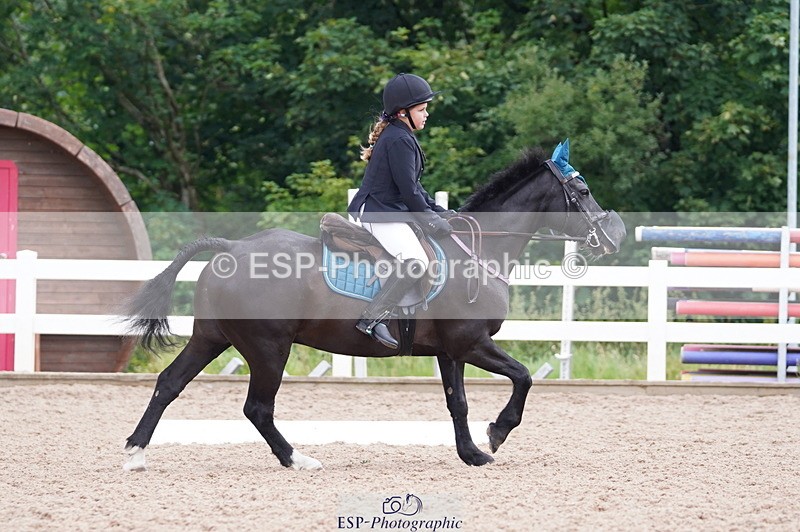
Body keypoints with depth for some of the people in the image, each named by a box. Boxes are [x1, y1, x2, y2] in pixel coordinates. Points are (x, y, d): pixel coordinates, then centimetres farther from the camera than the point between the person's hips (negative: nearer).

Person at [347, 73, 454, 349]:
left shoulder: (400, 137, 18)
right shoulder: (399, 140, -15)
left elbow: (413, 186, 23)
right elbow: (408, 189, -18)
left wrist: (439, 212, 15)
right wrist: (431, 221, -10)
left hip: (391, 211, 11)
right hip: (380, 215, -11)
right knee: (415, 261, -27)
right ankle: (372, 318, -30)